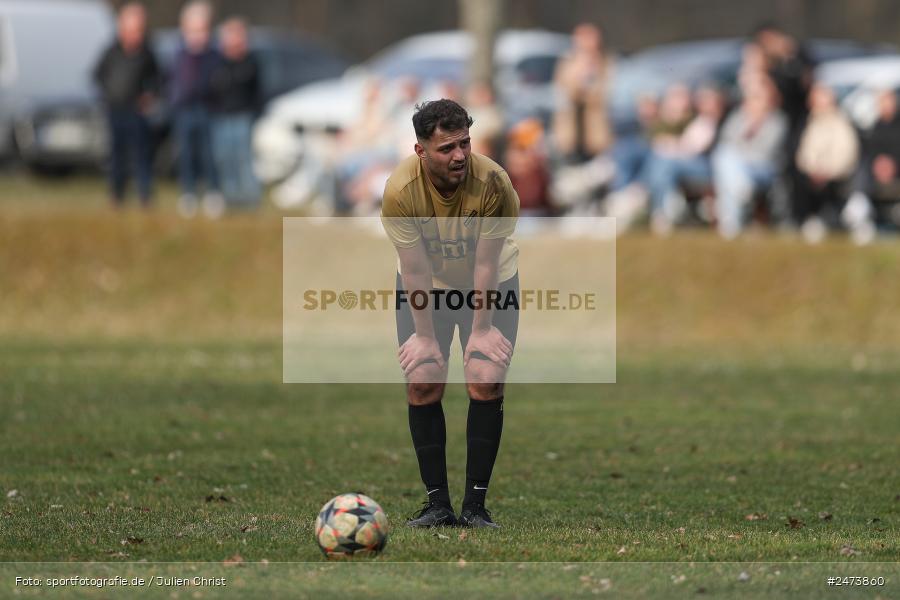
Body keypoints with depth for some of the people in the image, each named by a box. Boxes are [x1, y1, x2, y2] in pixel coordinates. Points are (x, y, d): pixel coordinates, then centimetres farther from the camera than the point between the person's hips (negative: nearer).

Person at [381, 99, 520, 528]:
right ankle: (437, 503, -3)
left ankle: (475, 504, -8)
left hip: (490, 282, -1)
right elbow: (415, 270, -21)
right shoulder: (400, 191, -28)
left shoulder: (493, 182, -30)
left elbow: (486, 264, -22)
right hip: (426, 284, 1)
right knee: (422, 383, -10)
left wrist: (482, 330, -18)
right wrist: (425, 336, -17)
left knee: (486, 381, -13)